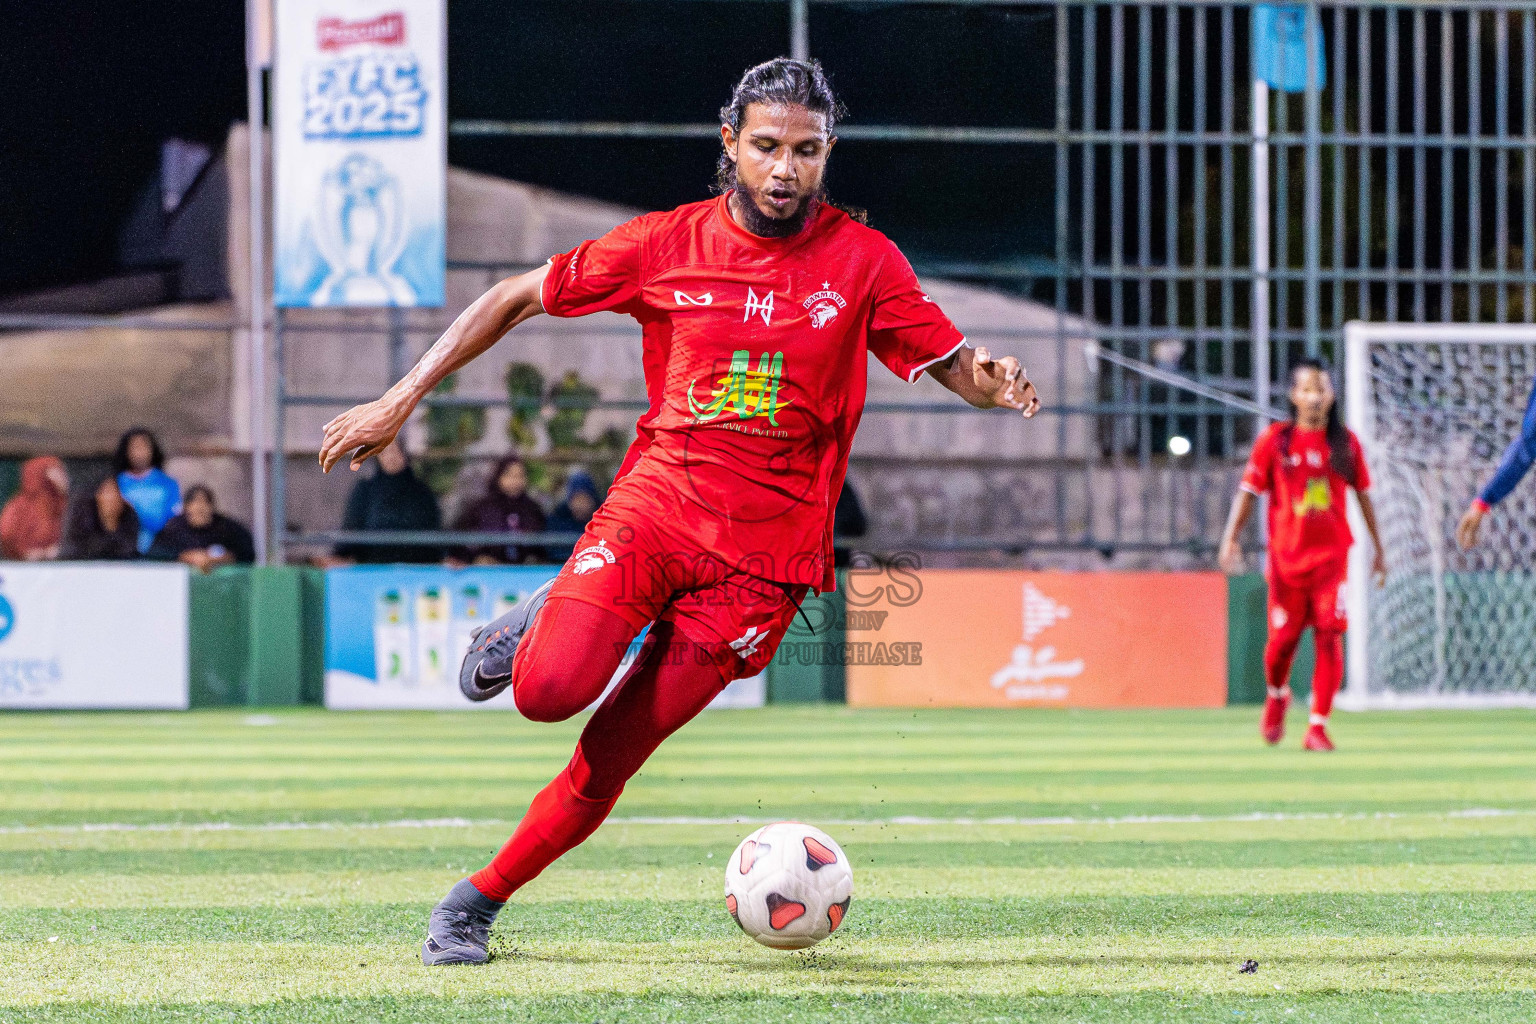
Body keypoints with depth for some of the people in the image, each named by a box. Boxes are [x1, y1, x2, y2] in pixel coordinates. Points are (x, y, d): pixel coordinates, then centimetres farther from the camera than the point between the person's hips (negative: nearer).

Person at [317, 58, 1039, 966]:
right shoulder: (666, 245, 2)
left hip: (765, 551, 0)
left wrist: (992, 383, -23)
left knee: (612, 755, -5)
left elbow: (952, 363, 2)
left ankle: (478, 903, 13)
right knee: (550, 689, -24)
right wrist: (400, 403, 6)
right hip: (654, 506, 0)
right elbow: (518, 298, 10)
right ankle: (545, 623, 12)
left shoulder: (862, 261, 2)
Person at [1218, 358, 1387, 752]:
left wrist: (1378, 547, 16)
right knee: (1283, 639, 0)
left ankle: (1318, 726, -4)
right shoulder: (1274, 439, 1)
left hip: (1332, 554, 1)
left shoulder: (1346, 442, 5)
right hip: (1287, 554, -1)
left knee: (1329, 637, -9)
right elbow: (1248, 491, 1)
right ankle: (1277, 695, 33)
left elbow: (1363, 495, 14)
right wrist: (1230, 539, -10)